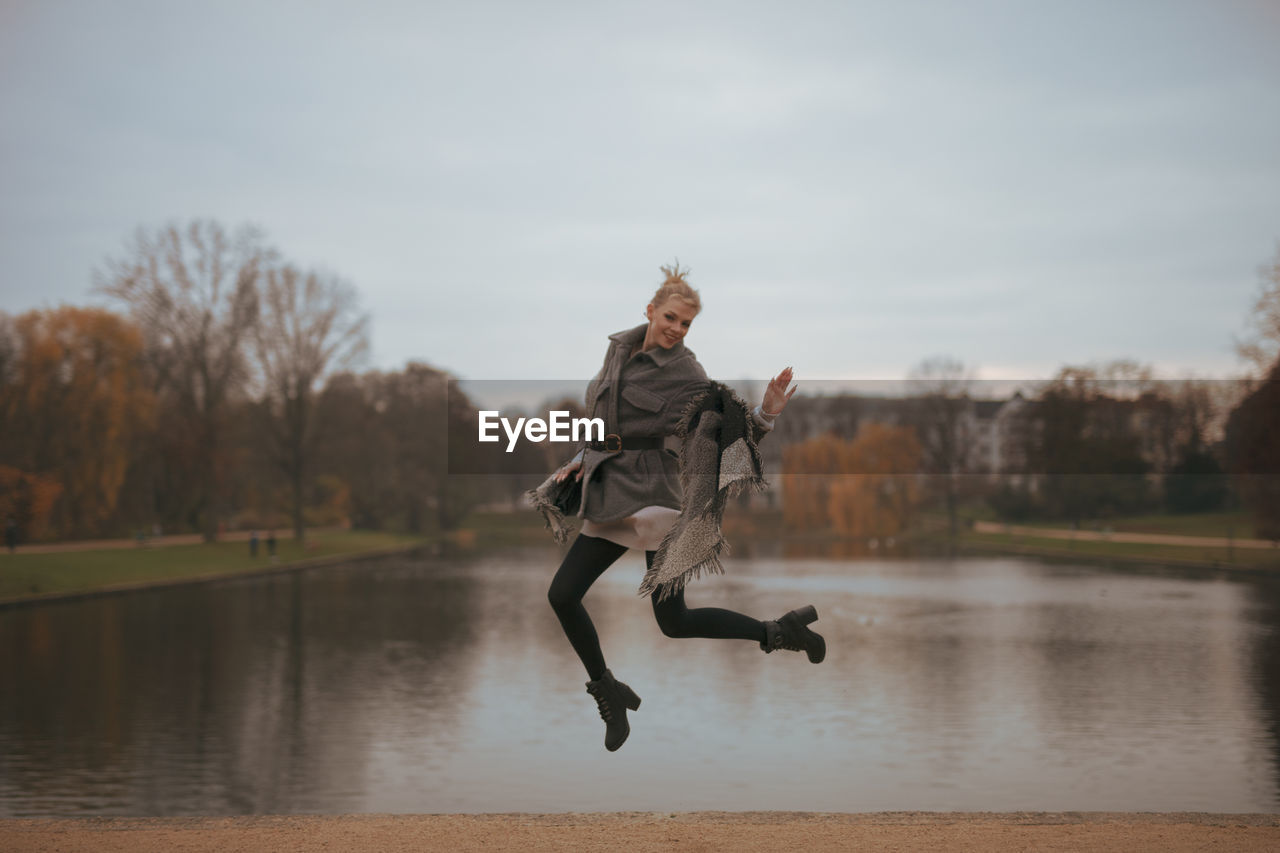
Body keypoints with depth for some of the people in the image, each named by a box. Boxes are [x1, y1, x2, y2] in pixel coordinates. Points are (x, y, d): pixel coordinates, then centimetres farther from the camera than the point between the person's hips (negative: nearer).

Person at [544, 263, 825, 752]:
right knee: (562, 596, -2)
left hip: (654, 495, -6)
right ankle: (608, 694, 16)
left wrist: (766, 414, -26)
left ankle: (780, 631, 12)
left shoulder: (687, 376, -9)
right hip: (609, 499, 6)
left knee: (674, 621, -6)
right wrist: (583, 459, 8)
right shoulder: (619, 348, 10)